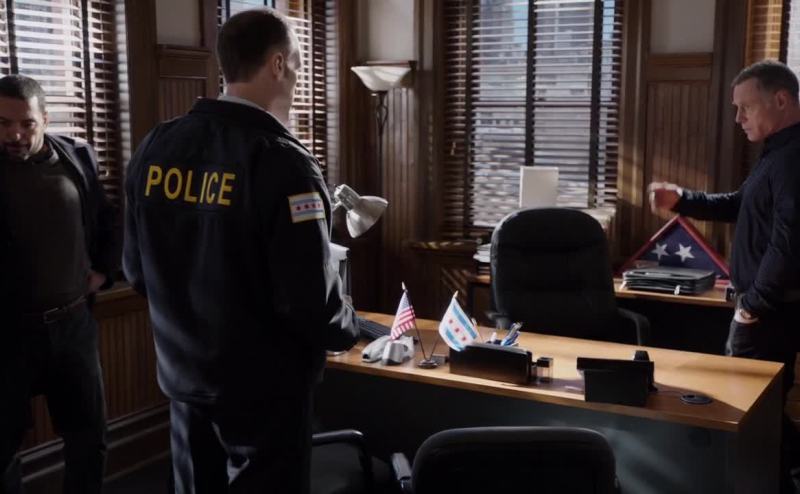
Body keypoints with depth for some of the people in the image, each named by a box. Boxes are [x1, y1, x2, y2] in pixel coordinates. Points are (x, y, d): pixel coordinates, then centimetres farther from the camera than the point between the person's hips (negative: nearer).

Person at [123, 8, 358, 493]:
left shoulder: (156, 147, -1)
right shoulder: (281, 160, -21)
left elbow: (137, 270, 7)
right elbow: (312, 301, -23)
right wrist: (348, 330, -1)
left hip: (184, 377, 6)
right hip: (263, 387, -6)